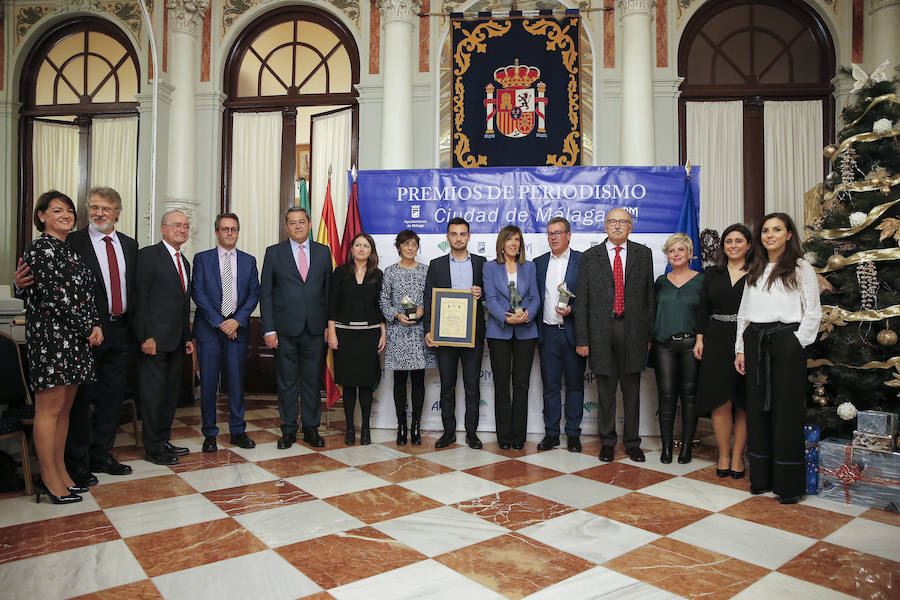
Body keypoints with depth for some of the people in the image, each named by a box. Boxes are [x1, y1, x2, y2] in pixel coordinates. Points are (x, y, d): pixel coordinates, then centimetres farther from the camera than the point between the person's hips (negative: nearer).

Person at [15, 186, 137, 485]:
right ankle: (77, 462, 19)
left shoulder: (130, 244, 11)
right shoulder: (71, 242, -5)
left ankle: (101, 455, 29)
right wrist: (22, 283, -33)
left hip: (120, 332, 5)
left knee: (112, 396, 14)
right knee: (80, 398, 4)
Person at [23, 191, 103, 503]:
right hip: (50, 337, -8)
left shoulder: (70, 251, 17)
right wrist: (88, 328, -9)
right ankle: (50, 480, 6)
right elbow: (55, 298, -14)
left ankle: (61, 473, 19)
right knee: (49, 409, -2)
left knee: (64, 408, 11)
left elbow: (86, 294, 15)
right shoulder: (39, 249, -7)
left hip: (76, 339, 8)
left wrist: (95, 325, 0)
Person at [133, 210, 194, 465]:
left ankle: (163, 441, 25)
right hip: (155, 339, -8)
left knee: (171, 392, 14)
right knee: (153, 393, 0)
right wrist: (146, 337, -17)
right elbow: (140, 299, -12)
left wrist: (188, 337, 15)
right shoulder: (148, 255, -7)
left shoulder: (184, 262, 17)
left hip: (177, 340, 8)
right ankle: (153, 448, 11)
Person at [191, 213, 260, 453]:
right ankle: (209, 434, 14)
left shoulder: (248, 261, 10)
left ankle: (238, 431, 17)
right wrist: (219, 322, -10)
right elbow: (198, 293, -2)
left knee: (236, 382, 5)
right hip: (209, 328, -1)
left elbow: (254, 294, 5)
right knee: (208, 384, 2)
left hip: (237, 329, 1)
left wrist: (237, 321, -9)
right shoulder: (202, 259, 5)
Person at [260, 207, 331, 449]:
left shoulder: (323, 252, 8)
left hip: (315, 329, 1)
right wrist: (269, 329, -5)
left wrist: (329, 325, 4)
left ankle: (311, 428, 20)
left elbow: (328, 290, 9)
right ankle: (288, 430, 19)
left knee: (312, 380, 8)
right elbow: (265, 293, 2)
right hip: (285, 329, -1)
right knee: (287, 381, 6)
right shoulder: (274, 253, 4)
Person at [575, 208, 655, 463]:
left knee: (632, 390, 10)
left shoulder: (643, 254, 7)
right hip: (602, 331, 0)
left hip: (633, 331, 1)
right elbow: (581, 301, 2)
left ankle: (632, 442, 24)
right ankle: (607, 441, 23)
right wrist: (582, 338, -3)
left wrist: (650, 333, 2)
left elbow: (650, 296, 7)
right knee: (605, 391, 8)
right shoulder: (590, 256, 4)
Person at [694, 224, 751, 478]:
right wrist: (700, 339, 2)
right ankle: (723, 455, 13)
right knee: (720, 401, 0)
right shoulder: (712, 273, 11)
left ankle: (737, 455, 15)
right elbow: (703, 308, 9)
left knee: (743, 402, 4)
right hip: (717, 341, 2)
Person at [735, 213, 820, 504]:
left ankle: (789, 483, 9)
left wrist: (797, 342, -10)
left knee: (786, 411, -2)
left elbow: (813, 311, -1)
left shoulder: (801, 268, 2)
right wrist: (740, 348, 10)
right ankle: (762, 477, 18)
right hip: (755, 342, 5)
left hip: (786, 341, -5)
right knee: (758, 409, 7)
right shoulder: (754, 271, 16)